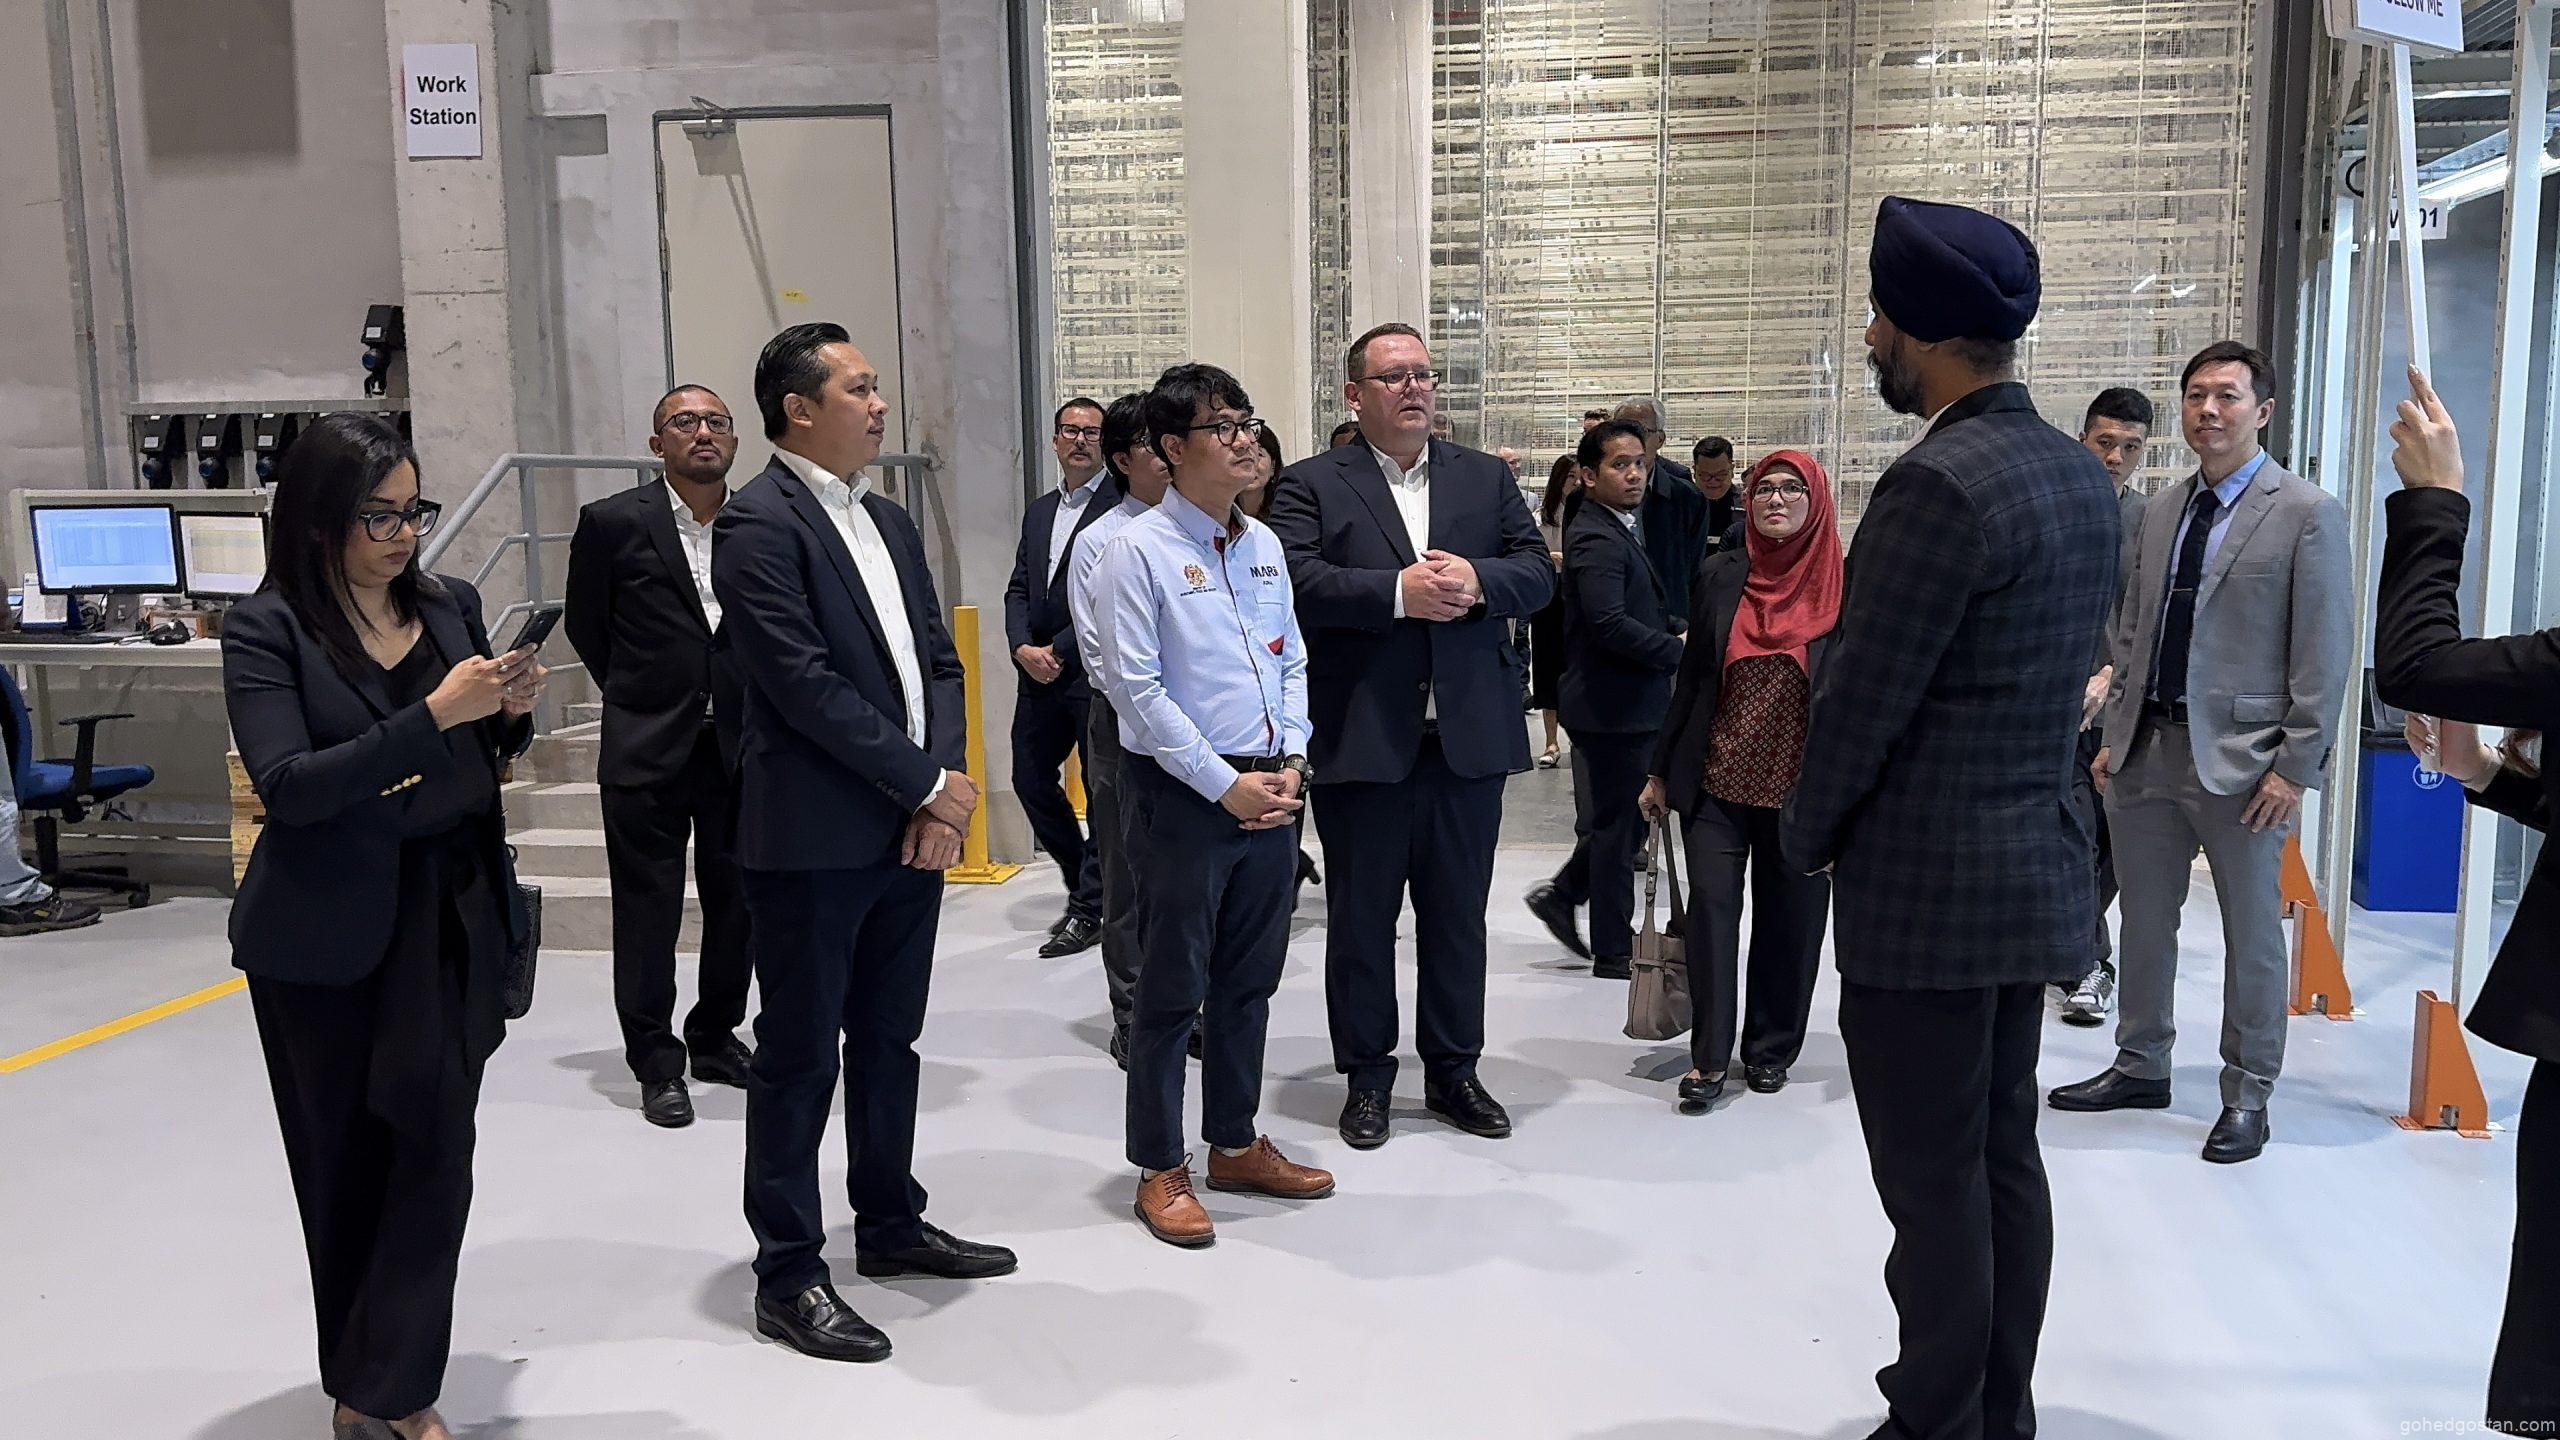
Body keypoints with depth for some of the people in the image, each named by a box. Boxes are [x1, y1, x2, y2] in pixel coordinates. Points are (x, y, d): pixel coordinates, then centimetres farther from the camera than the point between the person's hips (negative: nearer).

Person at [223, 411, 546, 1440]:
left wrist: (511, 710, -8)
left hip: (453, 919, 3)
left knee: (436, 1150, 0)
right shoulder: (267, 628, -9)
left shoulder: (450, 605, 3)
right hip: (326, 936, -3)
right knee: (346, 1160, 10)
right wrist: (436, 713, -27)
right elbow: (289, 784, -19)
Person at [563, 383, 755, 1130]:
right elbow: (585, 626, 7)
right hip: (649, 753, -2)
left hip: (742, 751, 3)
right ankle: (656, 1063, 16)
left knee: (737, 905, 11)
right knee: (648, 914, 4)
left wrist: (749, 704, 7)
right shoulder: (614, 522, -5)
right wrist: (641, 698, 12)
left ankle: (716, 1036, 29)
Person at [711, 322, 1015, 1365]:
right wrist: (928, 783, -14)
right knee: (798, 1056, 3)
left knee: (888, 1039, 18)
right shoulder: (759, 523, -11)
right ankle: (788, 1273, 15)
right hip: (815, 839, -8)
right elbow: (805, 684, -19)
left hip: (914, 832, 8)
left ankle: (890, 1223, 33)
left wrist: (945, 789, -4)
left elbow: (938, 661, 12)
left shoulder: (889, 524, 15)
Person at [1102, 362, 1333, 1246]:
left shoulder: (1263, 546, 10)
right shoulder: (1140, 550, -10)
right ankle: (1160, 1169, 17)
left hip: (1269, 790, 6)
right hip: (1184, 794, -6)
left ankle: (1235, 1144, 30)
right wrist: (1225, 785, -14)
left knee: (1250, 978, 15)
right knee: (1173, 988, 3)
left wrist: (1291, 761, -1)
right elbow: (1139, 687, -13)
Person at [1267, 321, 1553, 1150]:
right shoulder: (1311, 486, 1)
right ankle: (1367, 1075, 23)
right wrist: (1397, 593, -22)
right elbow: (1297, 581, -14)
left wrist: (1477, 580, -15)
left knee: (1458, 913, 12)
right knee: (1361, 916, 8)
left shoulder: (1486, 478, 12)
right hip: (1362, 739, -3)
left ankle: (1453, 1068, 27)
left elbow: (1538, 573, 4)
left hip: (1469, 736, 3)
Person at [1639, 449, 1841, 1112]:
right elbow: (1692, 677, 7)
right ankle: (1709, 1057, 6)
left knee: (1789, 920, 8)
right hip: (1717, 781, 1)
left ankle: (1770, 1049, 24)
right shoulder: (1720, 574, 3)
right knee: (1710, 907, -3)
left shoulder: (1843, 585, -1)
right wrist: (1661, 770, 7)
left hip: (1799, 785, -1)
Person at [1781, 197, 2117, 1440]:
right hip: (2037, 867, 9)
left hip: (1927, 889, -9)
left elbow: (1861, 697, -18)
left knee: (1934, 1185, 2)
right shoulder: (2079, 475, 8)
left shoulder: (1938, 483, -20)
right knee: (2003, 1159, 17)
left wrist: (1806, 832, -1)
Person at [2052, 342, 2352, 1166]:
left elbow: (2325, 652, -9)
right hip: (2146, 749, 6)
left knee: (2252, 934, 6)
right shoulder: (2162, 512, 11)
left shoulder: (2307, 513, -6)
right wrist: (2113, 735, 10)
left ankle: (2247, 1095, 19)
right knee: (2144, 921, 14)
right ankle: (2141, 1067, 29)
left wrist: (2296, 765, -14)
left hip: (2241, 757, -5)